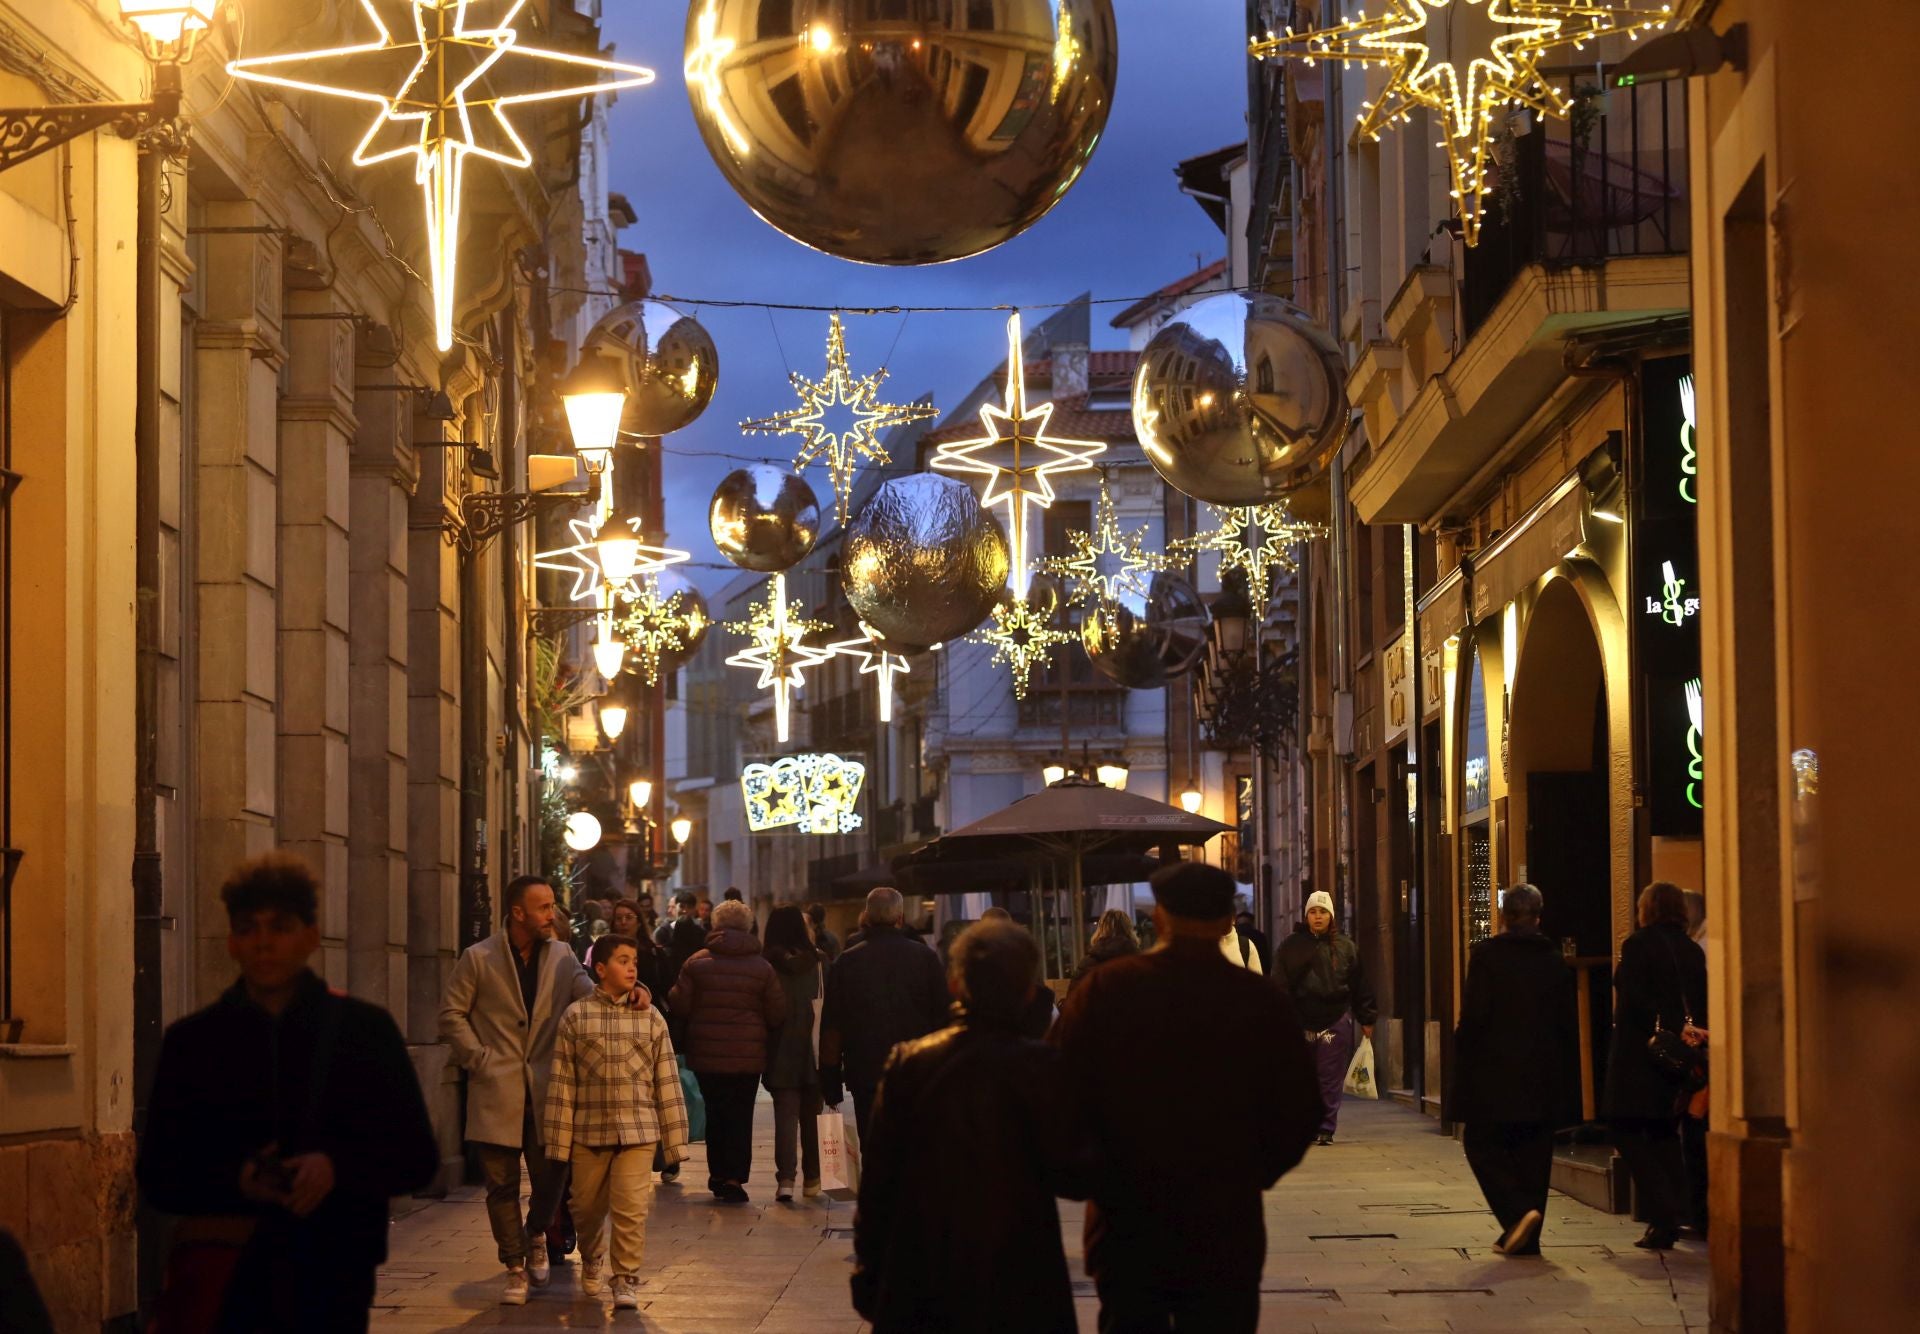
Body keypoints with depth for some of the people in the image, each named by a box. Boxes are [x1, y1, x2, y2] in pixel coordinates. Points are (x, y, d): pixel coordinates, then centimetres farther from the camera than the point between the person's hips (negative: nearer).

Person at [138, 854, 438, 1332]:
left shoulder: (366, 1029, 5)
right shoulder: (192, 1040, 7)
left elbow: (417, 1157, 6)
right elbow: (157, 1175, 6)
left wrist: (337, 1168, -14)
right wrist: (236, 1181, -14)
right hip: (224, 1280, 0)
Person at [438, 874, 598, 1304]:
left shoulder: (561, 957, 7)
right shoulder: (478, 959, -2)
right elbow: (451, 1015, 2)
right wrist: (478, 1059, -6)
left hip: (545, 1088, 2)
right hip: (497, 1091, -2)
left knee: (552, 1175, 1)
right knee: (502, 1183, 2)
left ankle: (536, 1236, 31)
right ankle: (515, 1268, 14)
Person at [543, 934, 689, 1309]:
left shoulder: (651, 1019, 5)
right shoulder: (575, 1017, 1)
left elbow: (667, 1082, 5)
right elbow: (561, 1082, 0)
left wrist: (674, 1139, 3)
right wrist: (558, 1139, -2)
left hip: (638, 1131, 0)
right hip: (589, 1131, 0)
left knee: (631, 1209, -10)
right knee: (588, 1207, 13)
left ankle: (626, 1280, 3)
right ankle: (591, 1261, 41)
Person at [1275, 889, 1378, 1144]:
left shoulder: (1346, 948, 8)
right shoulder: (1291, 946, 6)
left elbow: (1360, 987, 11)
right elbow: (1280, 984, 4)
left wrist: (1366, 1019, 9)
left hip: (1336, 1020, 0)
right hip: (1301, 1021, 0)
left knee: (1331, 1079, -1)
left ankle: (1326, 1129, 4)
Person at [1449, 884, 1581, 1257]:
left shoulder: (1486, 955, -8)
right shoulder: (1554, 959, 5)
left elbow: (1473, 1017, -11)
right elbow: (1569, 1021, 8)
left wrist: (1462, 1070, -4)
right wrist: (1568, 1080, 14)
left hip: (1495, 1073, -4)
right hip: (1543, 1074, 4)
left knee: (1482, 1144, 6)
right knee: (1533, 1153, 9)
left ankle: (1517, 1211, -15)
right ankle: (1525, 1238, 10)